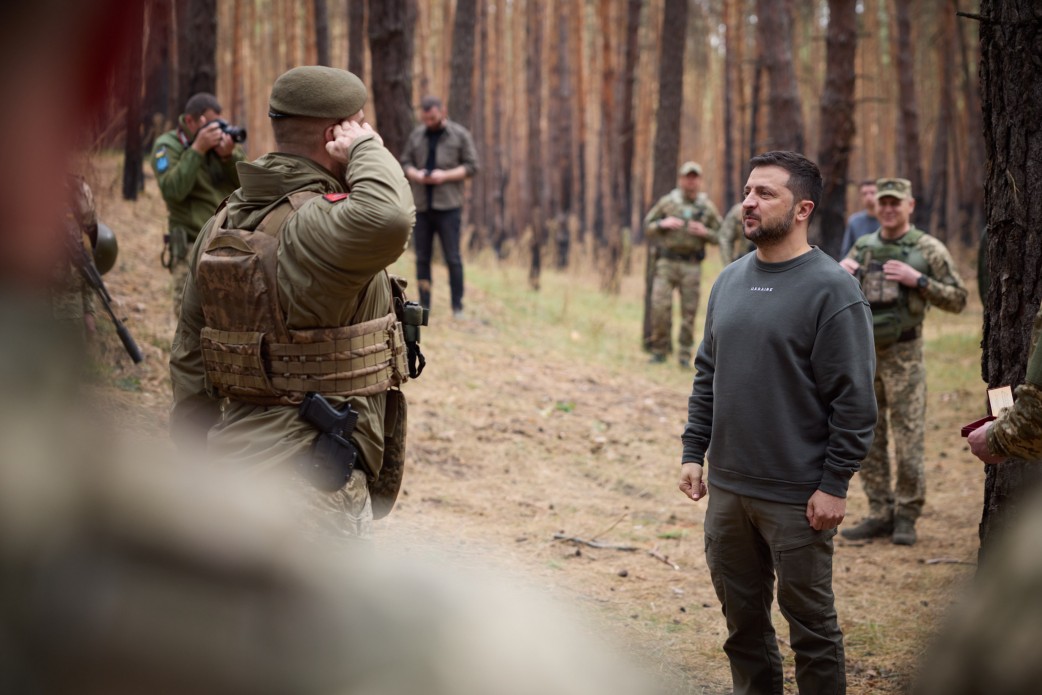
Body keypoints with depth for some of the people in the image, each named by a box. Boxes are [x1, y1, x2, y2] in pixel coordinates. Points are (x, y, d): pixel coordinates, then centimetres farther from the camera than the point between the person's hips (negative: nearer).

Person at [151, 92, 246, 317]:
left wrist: (230, 156, -12)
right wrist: (197, 149, -19)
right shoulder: (167, 145, -1)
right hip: (192, 248, -4)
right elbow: (172, 190, -16)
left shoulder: (225, 139, 11)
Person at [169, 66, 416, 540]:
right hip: (312, 479, -9)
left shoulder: (222, 225, 9)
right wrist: (366, 148, -21)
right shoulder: (317, 227, -18)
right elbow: (386, 221, -42)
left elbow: (188, 358, 14)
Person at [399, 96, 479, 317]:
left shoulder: (460, 135, 2)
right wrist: (415, 174, -7)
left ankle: (457, 307, 4)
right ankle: (423, 305, 12)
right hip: (421, 206, 4)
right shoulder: (417, 135, 12)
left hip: (448, 206, -4)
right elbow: (405, 162, 15)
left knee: (452, 258, -3)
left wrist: (446, 176, -13)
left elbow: (471, 166, 0)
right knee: (422, 257, 6)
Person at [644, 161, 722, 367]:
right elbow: (647, 227, 10)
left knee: (689, 311, 0)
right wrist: (662, 224, -10)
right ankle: (660, 350, 5)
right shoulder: (667, 202, 5)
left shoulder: (708, 207, 7)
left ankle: (685, 355, 8)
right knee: (660, 306, -8)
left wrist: (705, 233, -9)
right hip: (667, 263, 0)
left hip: (692, 266, 0)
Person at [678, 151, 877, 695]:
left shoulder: (831, 289, -11)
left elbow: (853, 399, -13)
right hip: (727, 488, 6)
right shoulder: (729, 281, 9)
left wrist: (834, 485, -15)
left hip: (798, 497, -6)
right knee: (742, 618, 15)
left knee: (810, 625, 5)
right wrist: (694, 452, 9)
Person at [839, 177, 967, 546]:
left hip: (902, 355, -5)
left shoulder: (928, 249, -2)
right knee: (867, 439, 7)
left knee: (908, 438, -3)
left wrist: (917, 280, -16)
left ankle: (906, 516, 9)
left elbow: (957, 299, -5)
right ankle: (880, 514, 16)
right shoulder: (862, 247, 11)